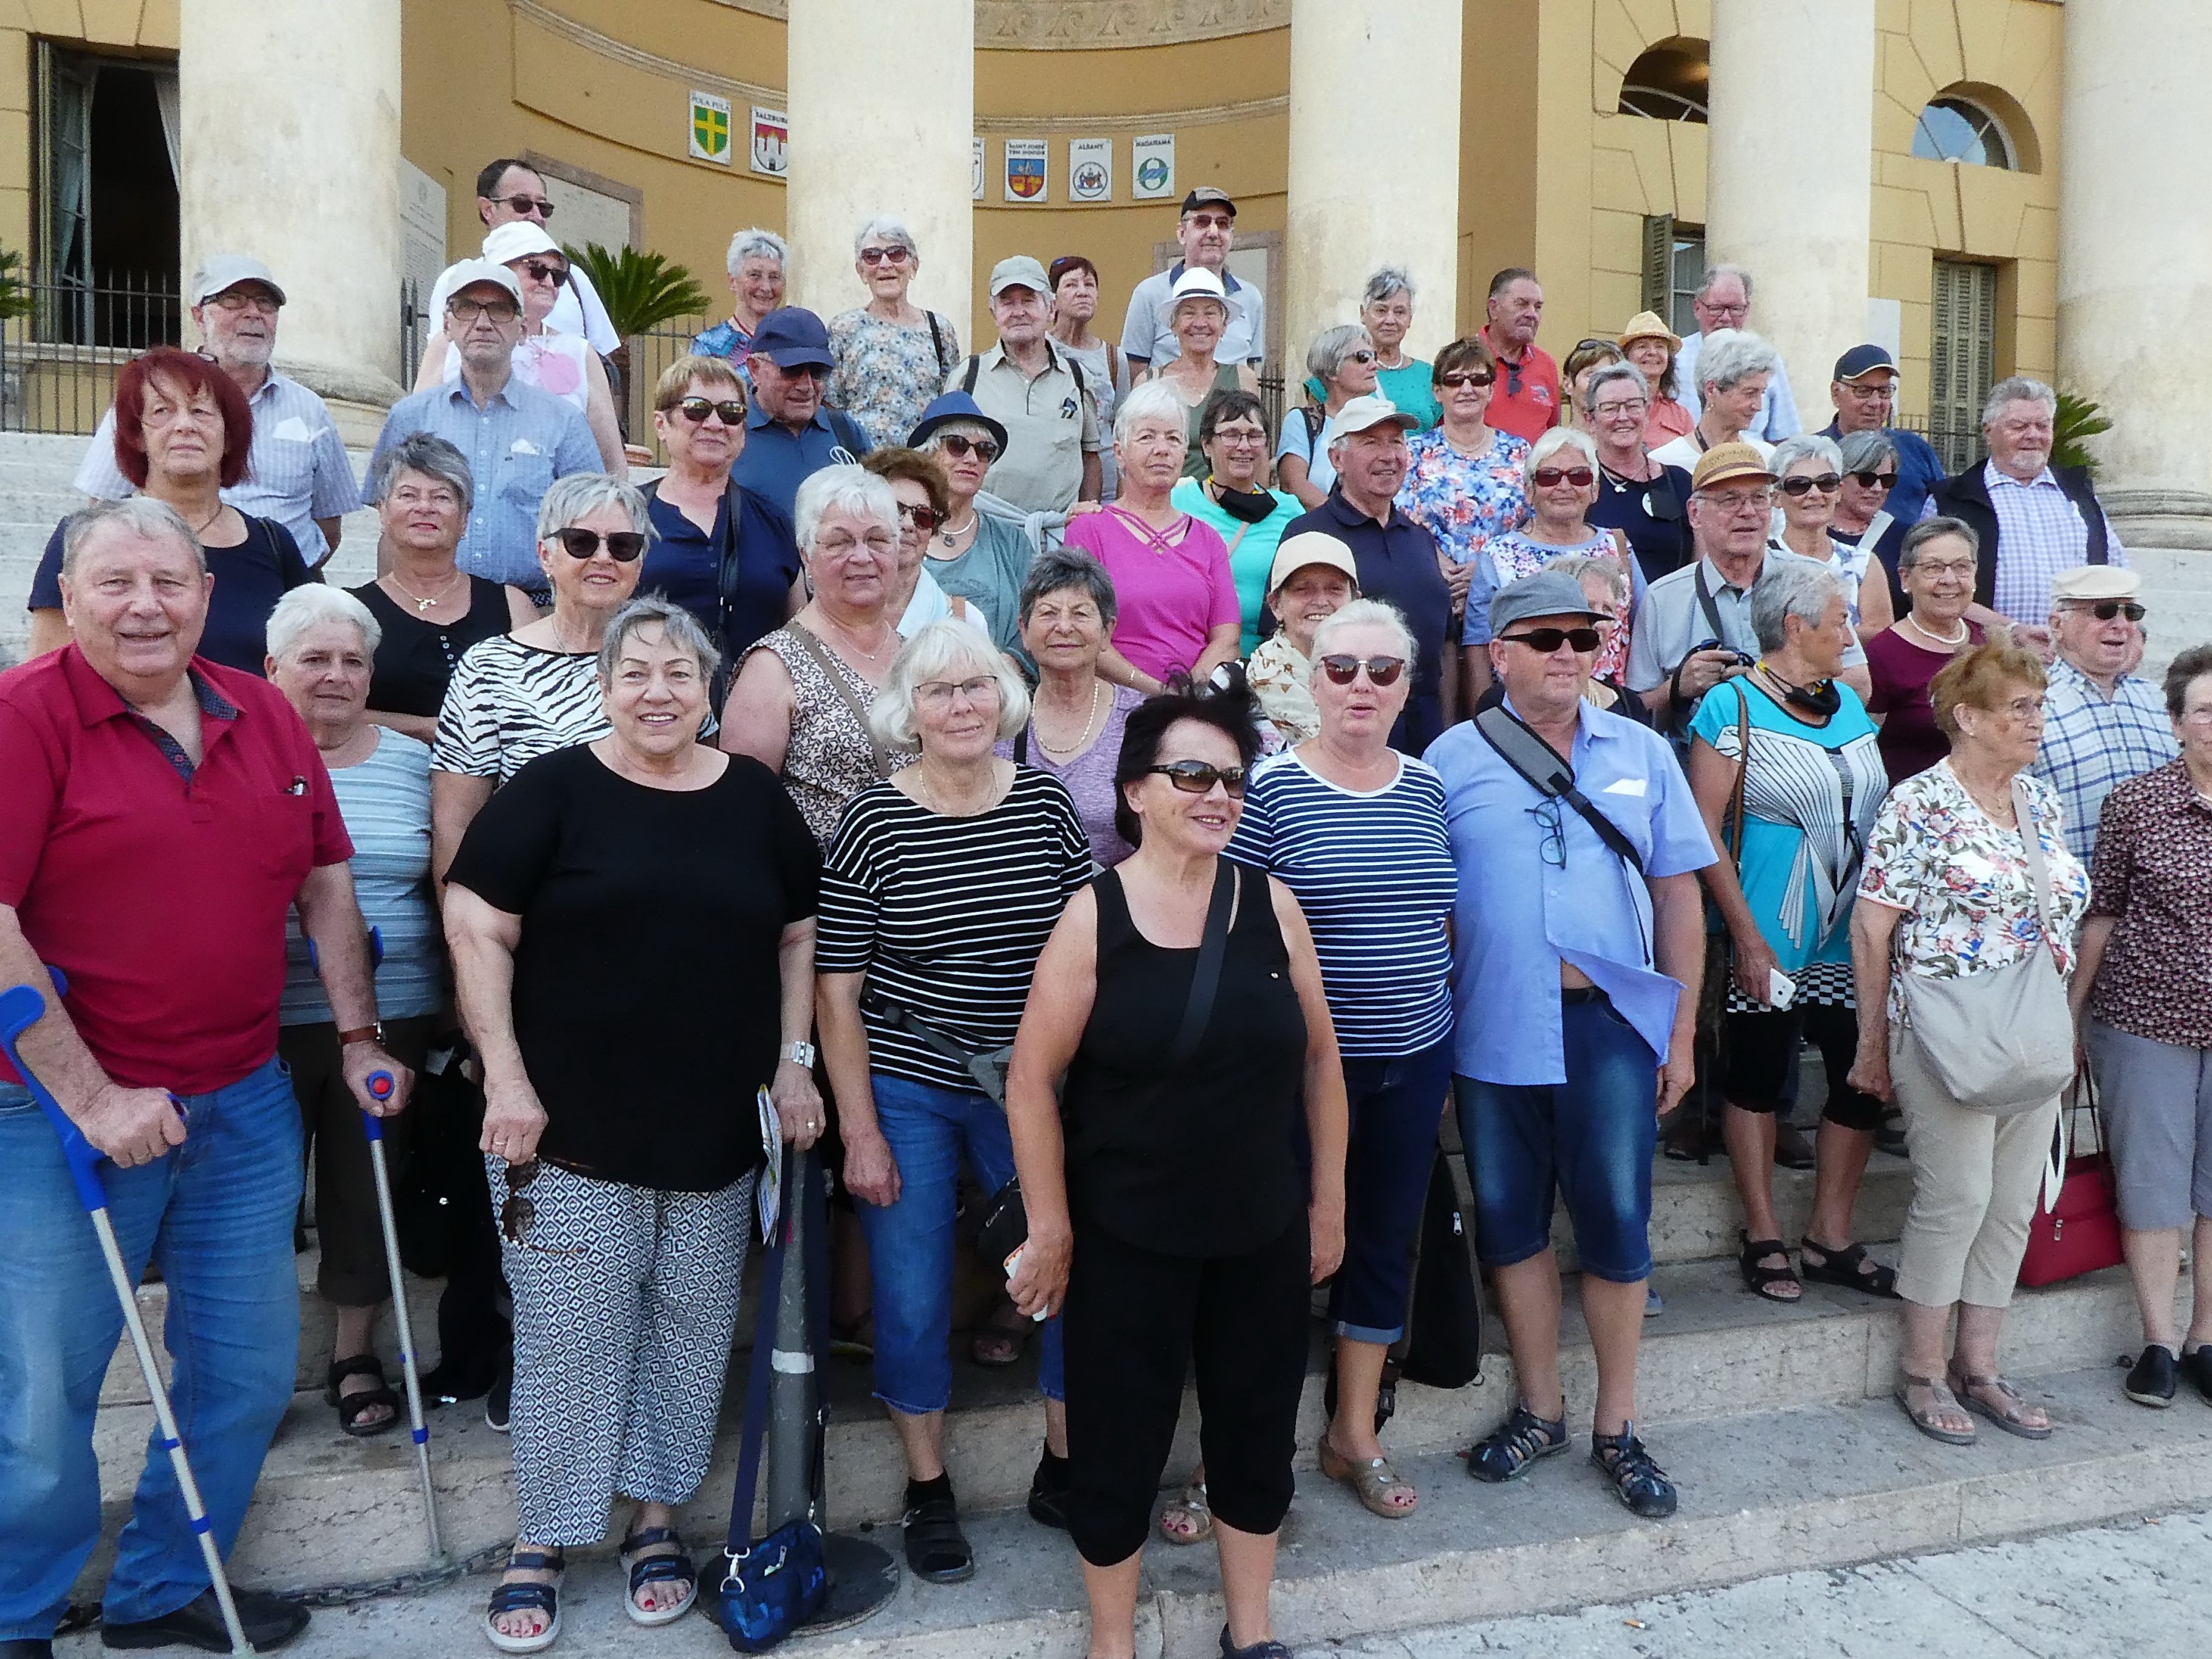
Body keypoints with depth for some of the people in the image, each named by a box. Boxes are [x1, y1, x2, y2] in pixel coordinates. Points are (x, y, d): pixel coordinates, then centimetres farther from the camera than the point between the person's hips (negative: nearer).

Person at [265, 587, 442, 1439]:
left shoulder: (412, 762, 6)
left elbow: (446, 890, 11)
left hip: (390, 1017, 2)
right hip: (262, 1024, -2)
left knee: (369, 1185, 12)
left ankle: (356, 1353, 30)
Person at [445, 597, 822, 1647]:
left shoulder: (756, 800, 6)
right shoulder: (552, 791, -4)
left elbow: (798, 936, 12)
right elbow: (476, 931, -7)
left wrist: (793, 1062, 3)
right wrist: (506, 1078, -12)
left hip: (719, 1133, 3)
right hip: (572, 1129, -3)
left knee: (691, 1332, 12)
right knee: (569, 1341, 5)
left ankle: (656, 1518, 30)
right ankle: (540, 1540, 23)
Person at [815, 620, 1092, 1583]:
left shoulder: (1046, 802, -2)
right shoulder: (873, 819, -10)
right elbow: (837, 985, -8)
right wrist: (859, 1130, -9)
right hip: (904, 1094, -2)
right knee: (912, 1299, 8)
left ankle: (1064, 1468, 32)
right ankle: (928, 1493, 31)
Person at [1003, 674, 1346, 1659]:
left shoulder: (1272, 904, -3)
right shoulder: (1093, 916, -12)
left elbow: (1319, 1060, 4)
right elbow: (1032, 1082, -9)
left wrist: (1328, 1202, 6)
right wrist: (1050, 1228, -9)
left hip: (1263, 1230, 3)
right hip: (1126, 1237, -3)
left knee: (1256, 1430, 17)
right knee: (1119, 1441, 10)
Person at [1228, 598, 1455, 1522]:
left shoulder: (1426, 789, 6)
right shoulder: (1270, 788, -10)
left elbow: (1434, 923, 14)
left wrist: (1443, 1057, 14)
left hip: (1414, 1060, 5)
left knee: (1386, 1237, 14)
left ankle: (1356, 1436, 32)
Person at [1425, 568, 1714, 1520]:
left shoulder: (1642, 754, 7)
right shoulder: (1453, 759, 1)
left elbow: (1678, 894, 8)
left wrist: (1682, 1034, 5)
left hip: (1613, 1023, 1)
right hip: (1495, 1030, 0)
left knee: (1617, 1221, 5)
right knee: (1510, 1221, 11)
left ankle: (1616, 1429, 23)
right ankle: (1539, 1410, 29)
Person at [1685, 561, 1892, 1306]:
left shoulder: (1849, 702, 12)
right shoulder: (1732, 706, -10)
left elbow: (1876, 810, 19)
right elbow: (1704, 832, -14)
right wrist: (1748, 936, -17)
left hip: (1853, 940, 7)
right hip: (1772, 941, -7)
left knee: (1863, 1079, 8)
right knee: (1758, 1080, 6)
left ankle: (1830, 1237, 24)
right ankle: (1763, 1239, 20)